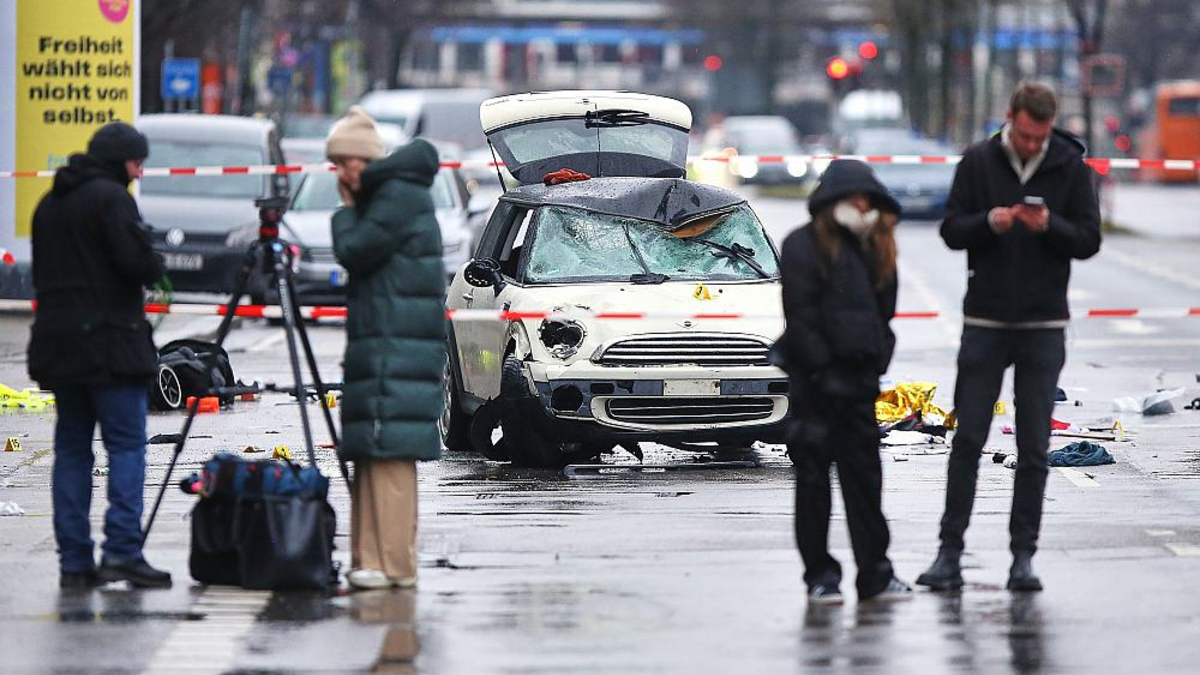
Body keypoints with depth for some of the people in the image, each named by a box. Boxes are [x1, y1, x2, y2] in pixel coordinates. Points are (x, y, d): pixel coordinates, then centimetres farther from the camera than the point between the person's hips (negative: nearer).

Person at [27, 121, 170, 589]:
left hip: (58, 341, 8)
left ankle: (74, 561, 5)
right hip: (109, 340, -8)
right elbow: (138, 262, -17)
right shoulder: (111, 197, -9)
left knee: (71, 449, 8)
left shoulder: (49, 204, 17)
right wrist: (155, 268, 3)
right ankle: (122, 551, -14)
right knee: (127, 444, -6)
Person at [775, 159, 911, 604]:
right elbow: (800, 315, -11)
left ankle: (874, 572, 10)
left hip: (858, 379, 6)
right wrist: (822, 369, -15)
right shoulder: (803, 246, -5)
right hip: (815, 381, -6)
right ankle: (820, 576, 4)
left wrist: (876, 363, 7)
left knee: (864, 472, 7)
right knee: (814, 475, 0)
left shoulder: (875, 250, 15)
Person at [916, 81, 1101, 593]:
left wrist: (1050, 226, -19)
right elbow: (952, 230, 1)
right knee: (968, 439, 0)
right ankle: (950, 551, 5)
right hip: (985, 320, 0)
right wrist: (988, 222, -18)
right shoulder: (978, 162, 1)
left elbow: (1089, 240, 0)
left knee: (1034, 448, 2)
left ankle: (1023, 555, 8)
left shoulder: (1070, 167, 1)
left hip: (1044, 325, 0)